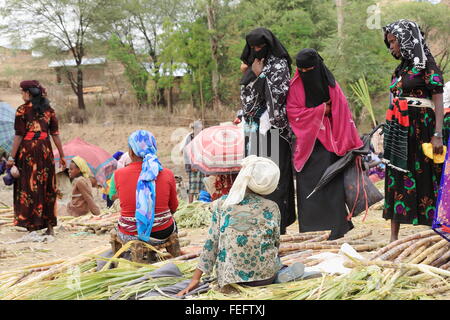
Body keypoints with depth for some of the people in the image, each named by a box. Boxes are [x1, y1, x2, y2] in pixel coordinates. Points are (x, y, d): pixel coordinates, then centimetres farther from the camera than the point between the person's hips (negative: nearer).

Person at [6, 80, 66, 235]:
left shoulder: (22, 110, -5)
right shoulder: (49, 110, 7)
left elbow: (19, 135, -8)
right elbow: (55, 134, 6)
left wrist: (12, 157, -4)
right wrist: (62, 155, 12)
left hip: (27, 150, -4)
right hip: (45, 150, 4)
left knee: (28, 185, 3)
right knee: (47, 186, 9)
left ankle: (32, 223, 2)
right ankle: (49, 224, 12)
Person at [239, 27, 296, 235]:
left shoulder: (279, 65, -6)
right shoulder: (253, 65, 16)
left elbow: (277, 94, -17)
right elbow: (246, 97, 15)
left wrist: (258, 74, -10)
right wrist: (249, 75, 3)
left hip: (273, 128, -7)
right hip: (255, 128, 7)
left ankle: (278, 221, -2)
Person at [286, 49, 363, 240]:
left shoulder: (331, 85, 2)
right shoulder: (295, 86, 1)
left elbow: (342, 113, 0)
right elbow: (292, 112, -6)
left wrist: (349, 142, -5)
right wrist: (321, 110, -8)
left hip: (328, 141, -1)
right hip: (307, 142, 1)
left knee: (331, 181, -7)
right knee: (308, 182, -2)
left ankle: (338, 225, -5)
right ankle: (310, 226, 3)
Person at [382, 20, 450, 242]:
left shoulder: (426, 65, -6)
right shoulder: (401, 68, 16)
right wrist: (389, 131, 14)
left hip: (420, 129, -7)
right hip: (398, 131, 7)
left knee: (423, 179, -5)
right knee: (396, 179, 4)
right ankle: (394, 237, 7)